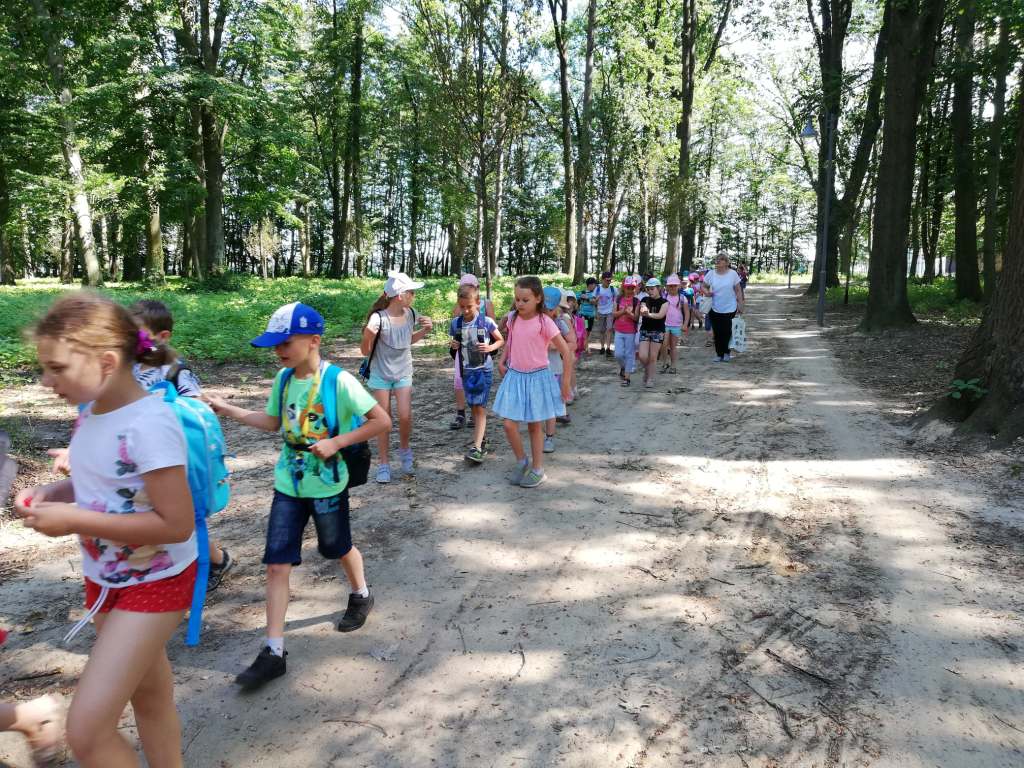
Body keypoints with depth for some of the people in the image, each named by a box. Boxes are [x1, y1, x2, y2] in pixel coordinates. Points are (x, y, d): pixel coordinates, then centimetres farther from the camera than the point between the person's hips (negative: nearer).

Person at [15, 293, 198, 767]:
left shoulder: (149, 424, -28)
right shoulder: (91, 412, -2)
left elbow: (177, 525, -27)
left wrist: (74, 521, -26)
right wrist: (50, 493, -5)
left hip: (154, 584, -8)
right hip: (105, 578, 8)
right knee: (149, 697, 23)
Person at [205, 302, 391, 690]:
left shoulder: (339, 381, -20)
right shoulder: (283, 378, -2)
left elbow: (382, 421, -17)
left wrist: (337, 442, -23)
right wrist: (228, 409, 5)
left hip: (328, 485, -4)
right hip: (288, 484, 5)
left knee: (338, 549, 19)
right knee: (277, 565, 1)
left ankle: (360, 595, 50)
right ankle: (273, 651, 10)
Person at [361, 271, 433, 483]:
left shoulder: (410, 314, -7)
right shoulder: (378, 318, -22)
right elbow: (366, 351, -13)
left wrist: (425, 330, -4)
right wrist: (368, 335, -33)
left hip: (404, 374, 3)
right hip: (381, 375, -3)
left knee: (405, 417, -7)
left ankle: (404, 450, 22)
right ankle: (383, 465, 19)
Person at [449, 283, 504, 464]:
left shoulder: (486, 321, -10)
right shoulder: (456, 323, -1)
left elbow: (501, 340, 3)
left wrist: (491, 347, -16)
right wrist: (454, 345, -7)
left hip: (483, 369, -4)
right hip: (466, 370, 4)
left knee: (480, 408, -9)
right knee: (474, 408, 12)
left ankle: (477, 448, -13)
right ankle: (480, 441, 26)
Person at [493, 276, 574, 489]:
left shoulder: (544, 322, -17)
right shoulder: (513, 318, -2)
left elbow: (566, 352, -13)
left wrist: (566, 381, -9)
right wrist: (502, 361, 7)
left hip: (537, 377, -4)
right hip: (514, 376, 4)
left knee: (535, 426, 9)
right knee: (509, 424, -2)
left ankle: (537, 469, 24)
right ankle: (522, 461, 23)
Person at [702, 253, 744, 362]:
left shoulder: (733, 274, -3)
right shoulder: (711, 273, 1)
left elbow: (738, 290, 3)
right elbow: (704, 286, 9)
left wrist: (740, 305, 2)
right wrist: (706, 292, -14)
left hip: (729, 308, -2)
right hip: (715, 308, 2)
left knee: (727, 332, 0)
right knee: (717, 332, 6)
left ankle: (726, 353, 19)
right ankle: (719, 354, 19)